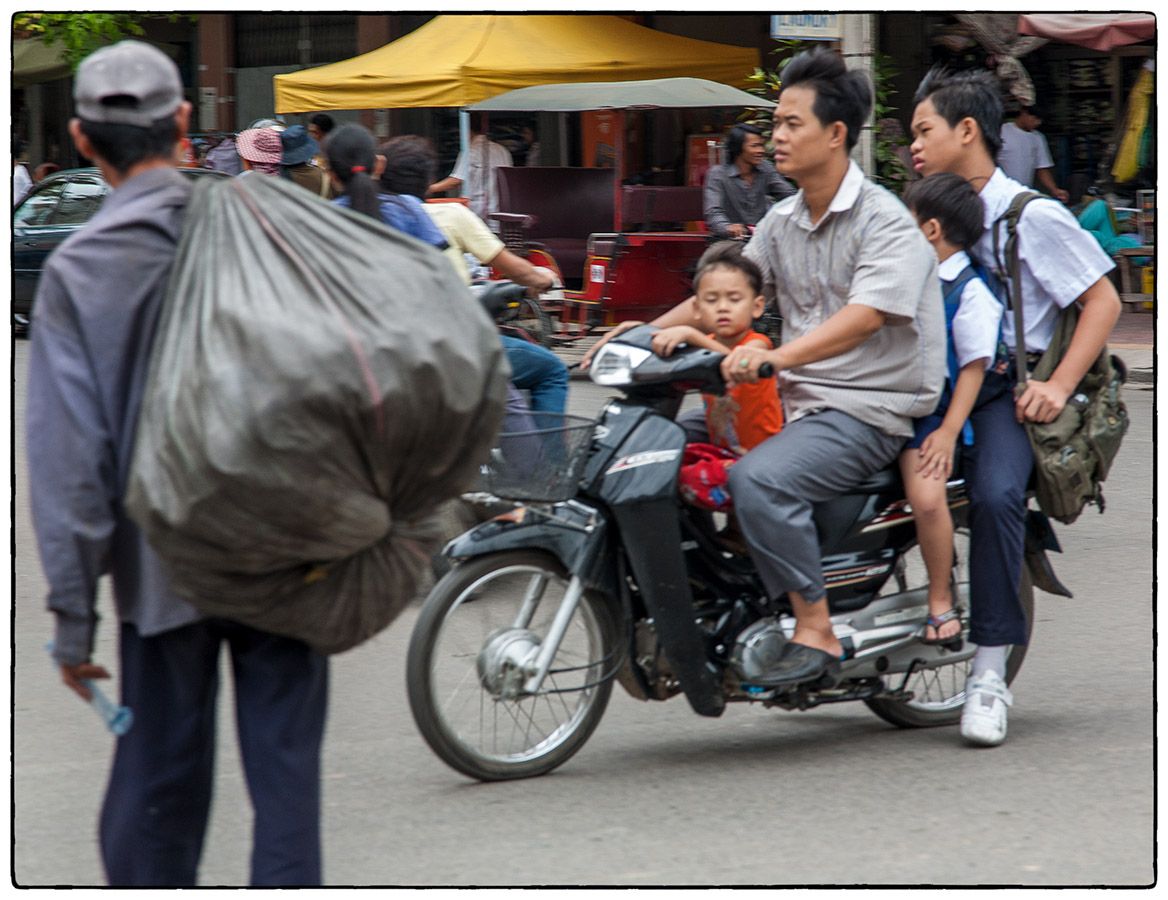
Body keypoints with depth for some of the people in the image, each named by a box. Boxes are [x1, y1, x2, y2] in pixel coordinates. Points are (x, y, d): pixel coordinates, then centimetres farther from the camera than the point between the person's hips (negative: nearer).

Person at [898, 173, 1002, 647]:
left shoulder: (970, 291, -11)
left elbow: (974, 367, -13)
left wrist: (948, 431, -18)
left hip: (933, 413, -8)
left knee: (926, 497, -27)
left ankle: (941, 604, -12)